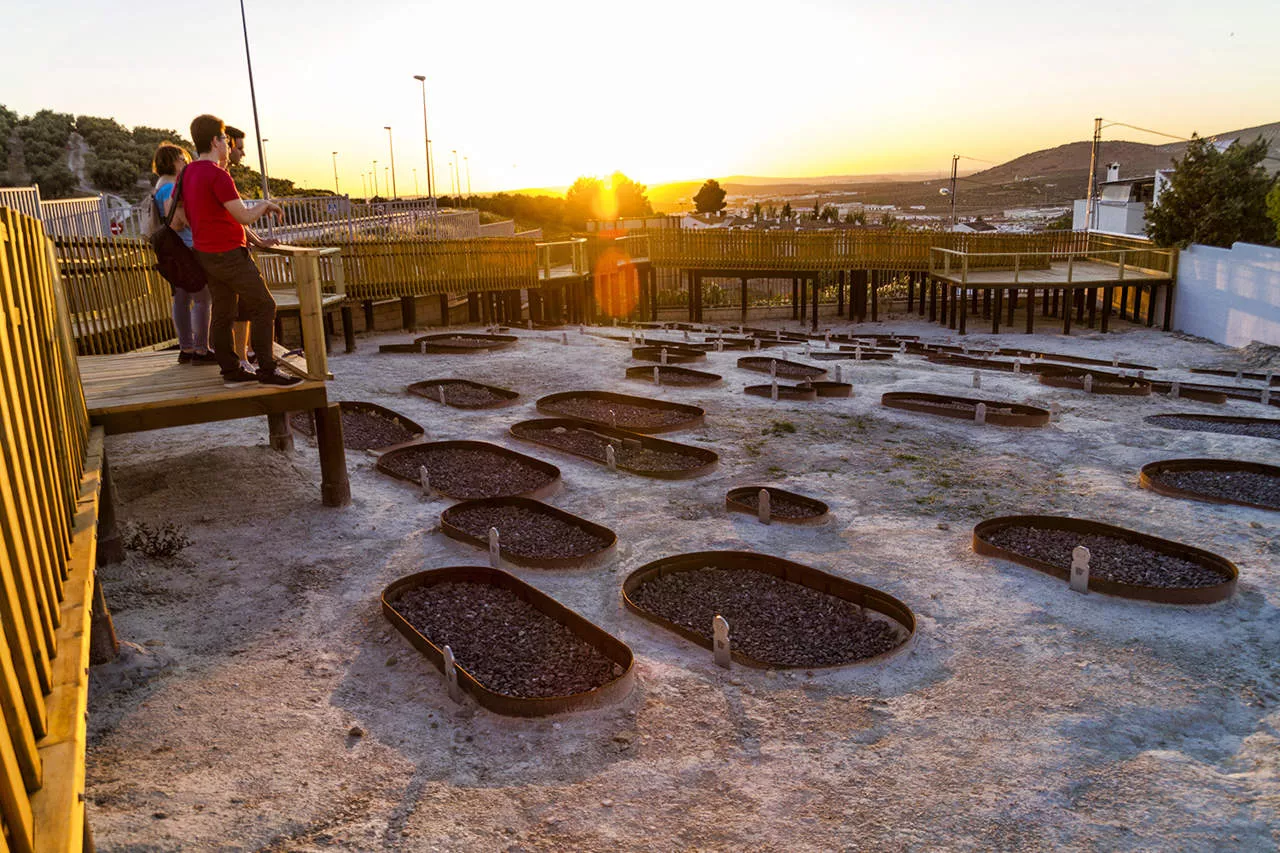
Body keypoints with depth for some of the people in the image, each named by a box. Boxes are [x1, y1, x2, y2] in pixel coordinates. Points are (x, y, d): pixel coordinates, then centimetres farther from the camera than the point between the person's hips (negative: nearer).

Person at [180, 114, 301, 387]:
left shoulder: (188, 173, 10)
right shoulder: (217, 174, -19)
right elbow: (245, 217, -19)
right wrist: (265, 205, -2)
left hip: (204, 252, 9)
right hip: (229, 254, -9)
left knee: (223, 313, 11)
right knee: (263, 307, -4)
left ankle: (230, 371, 14)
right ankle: (267, 370, -4)